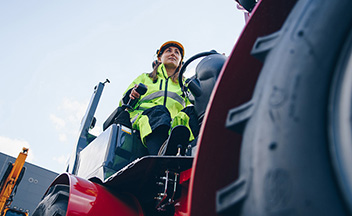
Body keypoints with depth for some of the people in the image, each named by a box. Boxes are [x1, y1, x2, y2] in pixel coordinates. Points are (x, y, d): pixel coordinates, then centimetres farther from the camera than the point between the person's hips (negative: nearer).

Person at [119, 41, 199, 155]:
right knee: (159, 110, -38)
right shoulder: (144, 77, 33)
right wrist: (131, 95, 3)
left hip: (175, 123, 2)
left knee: (190, 111, -32)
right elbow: (123, 103, 26)